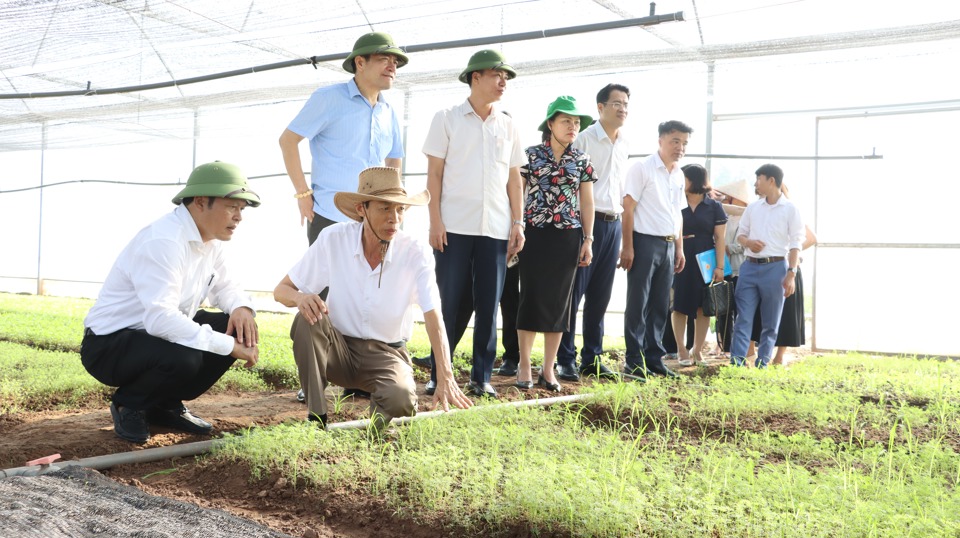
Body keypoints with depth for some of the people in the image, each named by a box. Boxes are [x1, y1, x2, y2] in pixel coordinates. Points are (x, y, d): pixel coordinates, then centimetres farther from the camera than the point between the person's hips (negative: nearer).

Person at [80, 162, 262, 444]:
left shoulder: (209, 239, 1)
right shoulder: (162, 241, -27)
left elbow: (225, 287, 13)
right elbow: (160, 318, -36)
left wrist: (242, 307, -12)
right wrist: (229, 346, -34)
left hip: (160, 334, 9)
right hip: (109, 345, -9)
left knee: (240, 329, -5)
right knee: (183, 357, -36)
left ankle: (165, 405, 8)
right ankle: (129, 405, -3)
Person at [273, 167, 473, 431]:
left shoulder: (416, 252, -15)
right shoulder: (333, 239, -14)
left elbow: (434, 319, -22)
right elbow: (281, 290, -6)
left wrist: (446, 379, -35)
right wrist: (300, 297, -31)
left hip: (386, 353, -1)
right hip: (338, 348, 2)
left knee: (402, 400, -32)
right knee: (308, 319, -30)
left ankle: (380, 412, 6)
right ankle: (316, 419, -18)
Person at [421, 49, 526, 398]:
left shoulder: (508, 127, 12)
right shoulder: (447, 119, 3)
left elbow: (514, 178, 13)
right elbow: (434, 173, -1)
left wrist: (518, 222, 5)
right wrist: (435, 221, -8)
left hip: (495, 229, 3)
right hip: (454, 226, -3)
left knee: (488, 306, 4)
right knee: (448, 303, 1)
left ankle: (482, 378, 12)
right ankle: (438, 376, 9)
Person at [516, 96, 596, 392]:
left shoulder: (582, 160, 8)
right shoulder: (531, 155, 1)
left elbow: (587, 202, 10)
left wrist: (588, 240, 4)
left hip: (568, 236, 2)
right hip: (535, 233, -2)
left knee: (559, 300, 5)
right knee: (531, 297, -2)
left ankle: (548, 369, 13)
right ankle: (524, 367, 6)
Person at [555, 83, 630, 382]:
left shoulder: (625, 144, 14)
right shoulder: (584, 138, -7)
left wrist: (619, 214, 16)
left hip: (613, 223, 6)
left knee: (600, 296, 10)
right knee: (573, 293, -3)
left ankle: (592, 358, 17)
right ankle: (566, 360, 4)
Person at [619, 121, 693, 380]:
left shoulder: (678, 175, 15)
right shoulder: (642, 168, -7)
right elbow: (628, 208, -10)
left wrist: (679, 248, 16)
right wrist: (628, 247, -15)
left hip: (668, 245, 7)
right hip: (645, 242, -7)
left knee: (660, 305, 9)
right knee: (638, 304, -2)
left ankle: (654, 357, 17)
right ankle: (635, 361, 4)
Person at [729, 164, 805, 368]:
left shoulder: (790, 209, 0)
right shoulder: (752, 207, 12)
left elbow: (795, 244, -3)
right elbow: (740, 234, 18)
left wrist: (791, 273, -12)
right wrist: (748, 242, -6)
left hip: (775, 267, -3)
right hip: (749, 267, 4)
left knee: (770, 322, 4)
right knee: (743, 318, -3)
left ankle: (762, 364, 9)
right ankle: (736, 362, -6)